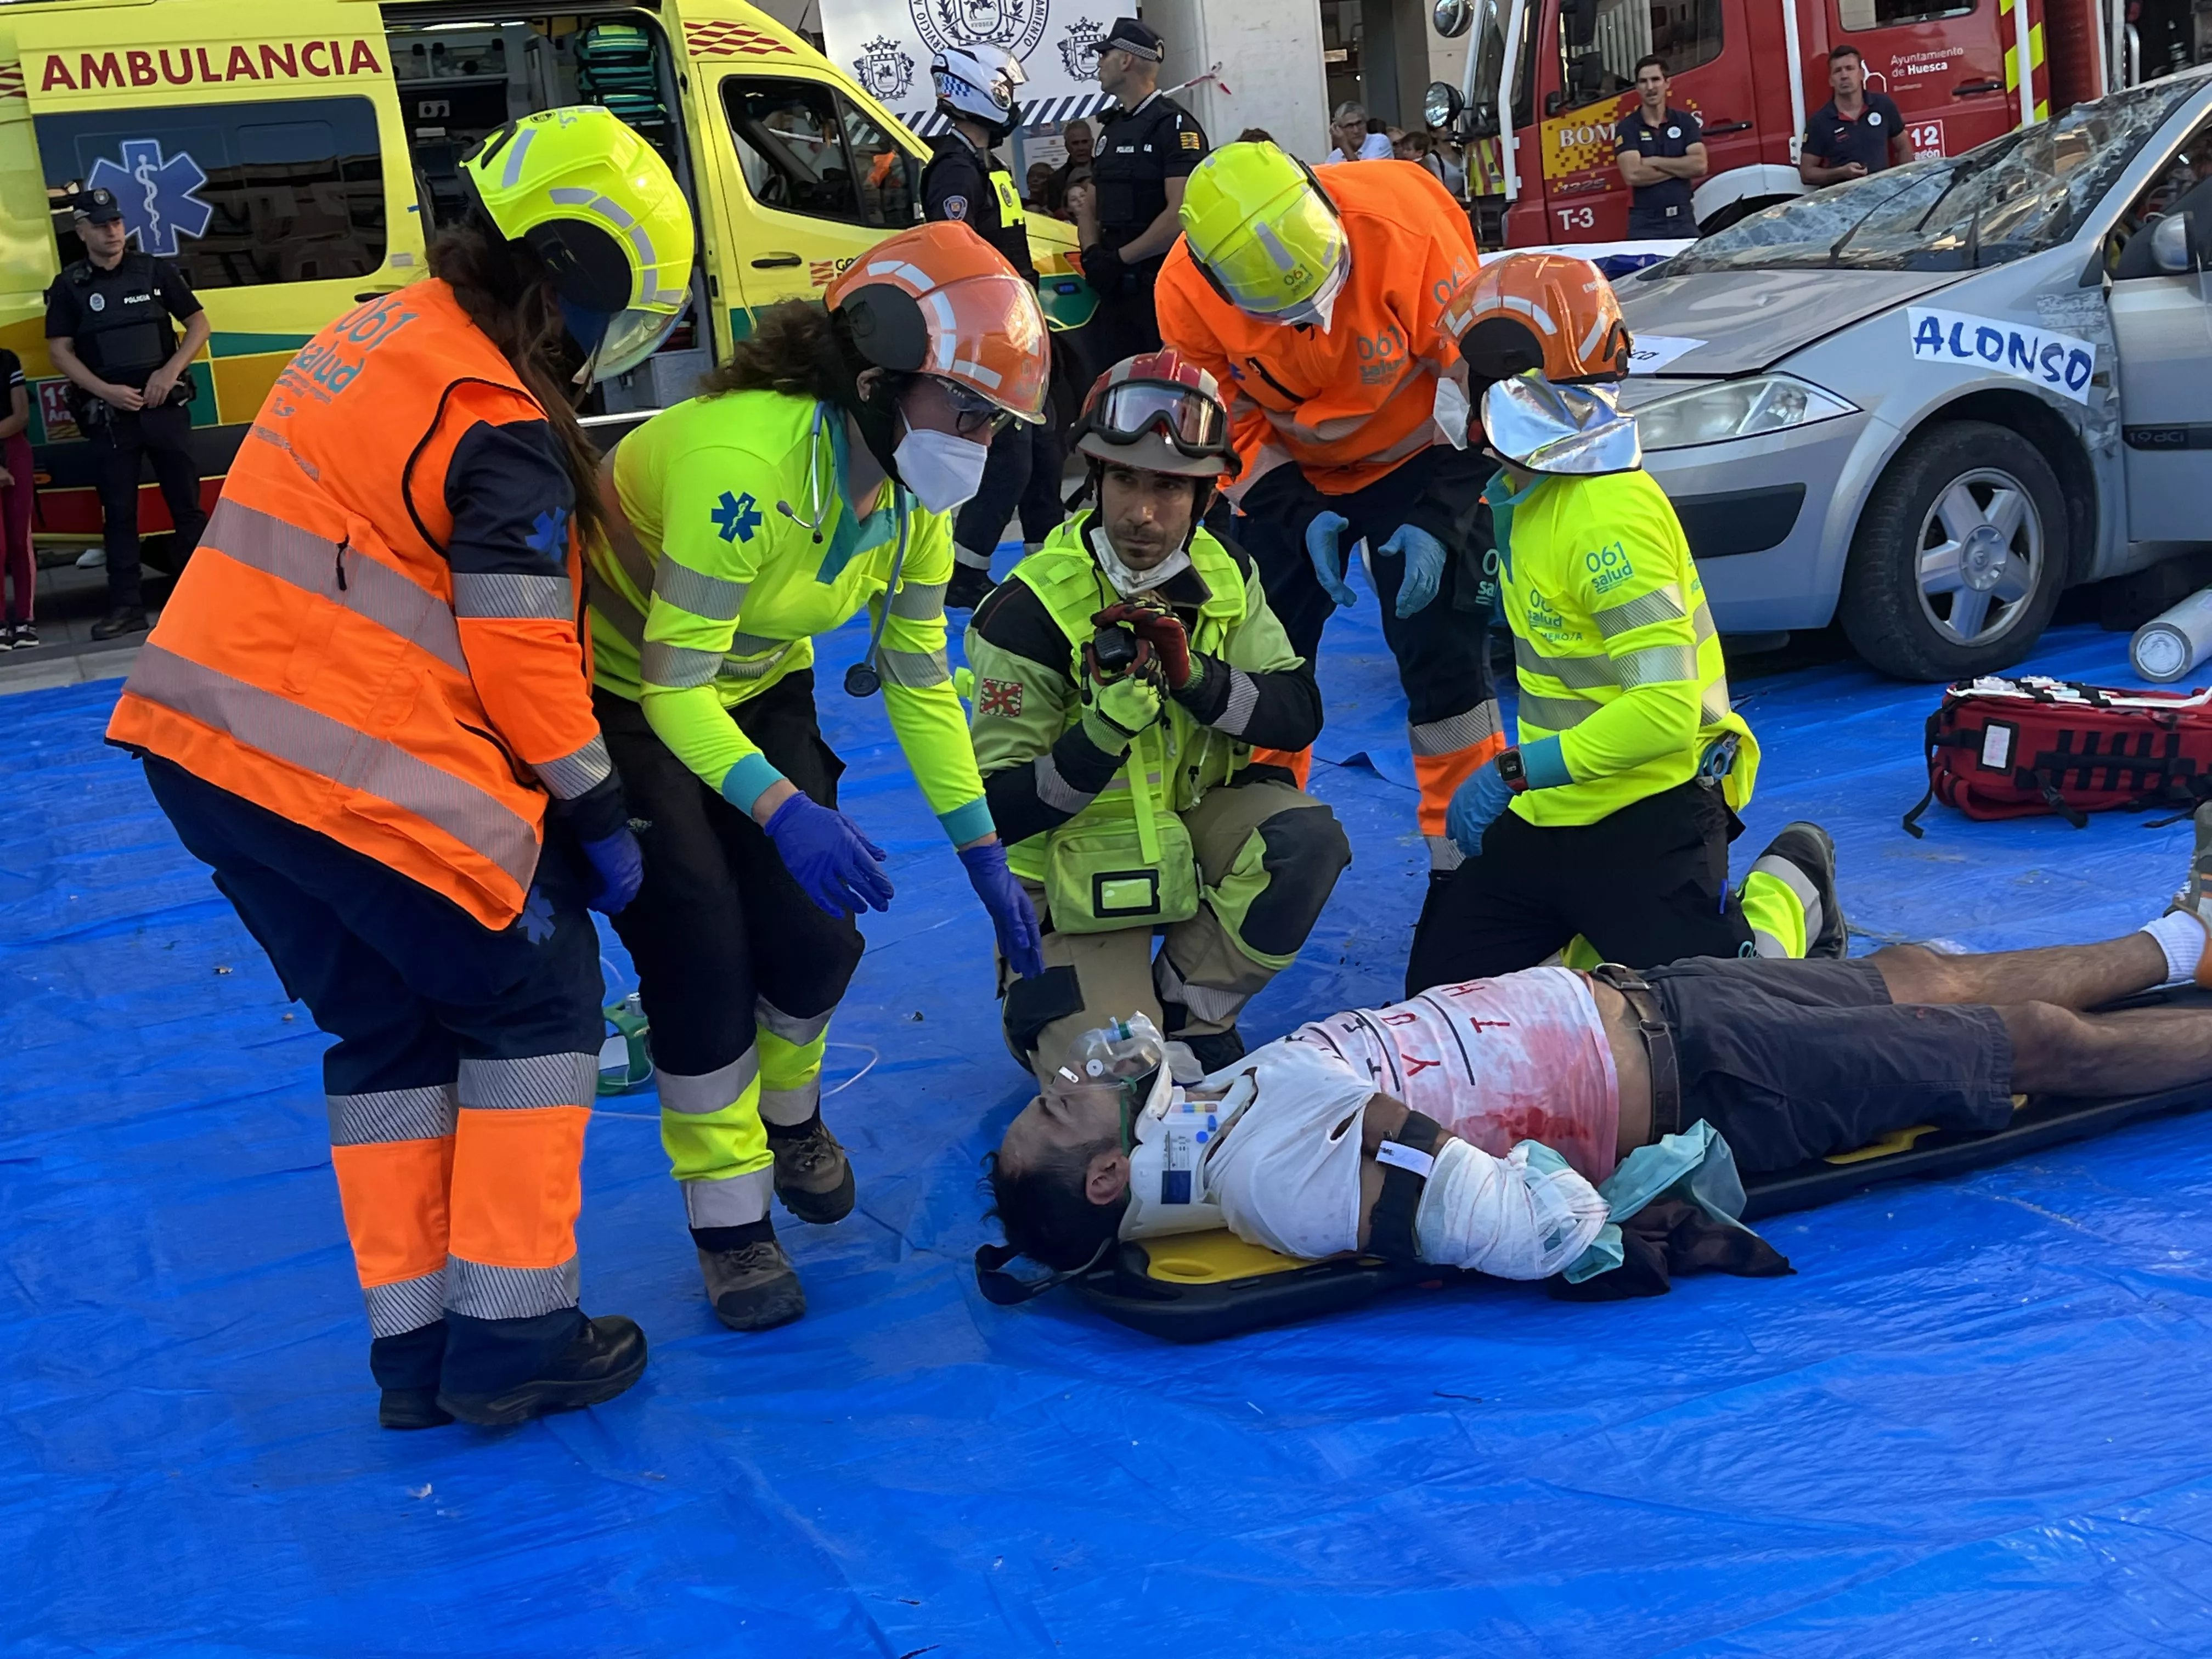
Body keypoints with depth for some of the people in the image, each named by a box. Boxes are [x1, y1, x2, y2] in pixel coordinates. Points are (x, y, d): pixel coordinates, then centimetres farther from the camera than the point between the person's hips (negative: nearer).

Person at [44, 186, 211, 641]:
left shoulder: (156, 271, 4)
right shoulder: (69, 286, 3)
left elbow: (198, 324, 5)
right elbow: (59, 351, 1)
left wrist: (171, 370, -10)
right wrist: (106, 390, -12)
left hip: (165, 405, 0)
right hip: (109, 413, 0)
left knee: (186, 502, 2)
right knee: (118, 512, 3)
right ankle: (126, 605, 7)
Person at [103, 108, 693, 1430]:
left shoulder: (379, 335, 13)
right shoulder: (502, 434, -14)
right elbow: (520, 659, -13)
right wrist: (602, 819, -1)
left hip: (204, 743, 9)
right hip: (352, 779, -9)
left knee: (392, 1024, 19)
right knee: (539, 1000, 9)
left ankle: (416, 1348, 23)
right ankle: (511, 1340, 11)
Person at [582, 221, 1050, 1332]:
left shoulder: (912, 494, -13)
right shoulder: (744, 458, -37)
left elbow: (919, 684, -3)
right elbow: (673, 688, -35)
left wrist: (983, 856, -3)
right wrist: (785, 811, -49)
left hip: (758, 687, 6)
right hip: (622, 696, -6)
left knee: (815, 934, -4)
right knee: (700, 950, -15)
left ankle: (788, 1116, 29)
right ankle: (728, 1220, 4)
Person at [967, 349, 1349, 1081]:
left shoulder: (1225, 577, -6)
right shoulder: (1030, 613, -22)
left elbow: (1299, 713, -11)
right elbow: (998, 812, -21)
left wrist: (1197, 679, -29)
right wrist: (1099, 735, -37)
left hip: (1197, 815, 5)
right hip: (1081, 859, -4)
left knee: (1309, 841, -26)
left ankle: (1187, 1011, -5)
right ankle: (1038, 1005, 19)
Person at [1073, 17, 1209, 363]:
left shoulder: (1175, 125, -9)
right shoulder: (1111, 127, 18)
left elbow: (1181, 215, -19)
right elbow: (1091, 204, 20)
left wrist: (1119, 258, -15)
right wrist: (1094, 254, -1)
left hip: (1165, 283, -8)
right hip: (1116, 284, 8)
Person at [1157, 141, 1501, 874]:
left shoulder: (1402, 227, -32)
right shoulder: (1186, 293, -25)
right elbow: (1228, 425, -9)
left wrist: (1440, 517, -22)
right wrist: (1299, 514, -22)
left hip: (1416, 457, -2)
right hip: (1288, 475, 2)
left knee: (1444, 656, -8)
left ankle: (1469, 852, 4)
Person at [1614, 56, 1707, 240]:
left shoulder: (1686, 122, 8)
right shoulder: (1627, 127, 0)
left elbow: (1700, 165, -5)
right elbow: (1633, 175, -14)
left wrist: (1654, 162, -9)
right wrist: (1681, 168, -6)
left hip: (1683, 220, 2)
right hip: (1645, 224, -2)